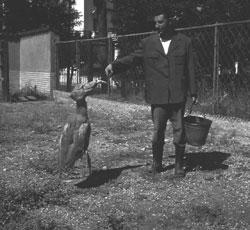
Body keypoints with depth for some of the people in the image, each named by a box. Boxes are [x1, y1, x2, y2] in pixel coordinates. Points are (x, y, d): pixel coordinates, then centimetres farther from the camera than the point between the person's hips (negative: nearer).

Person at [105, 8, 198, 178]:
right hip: (158, 98, 1)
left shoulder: (185, 42, 5)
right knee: (157, 132, 6)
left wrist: (193, 92, 4)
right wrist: (114, 65, -12)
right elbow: (132, 58, 5)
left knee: (179, 131, 5)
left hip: (178, 97, 0)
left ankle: (179, 166, 19)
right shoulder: (148, 43, 7)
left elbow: (190, 69, 5)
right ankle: (156, 164, 24)